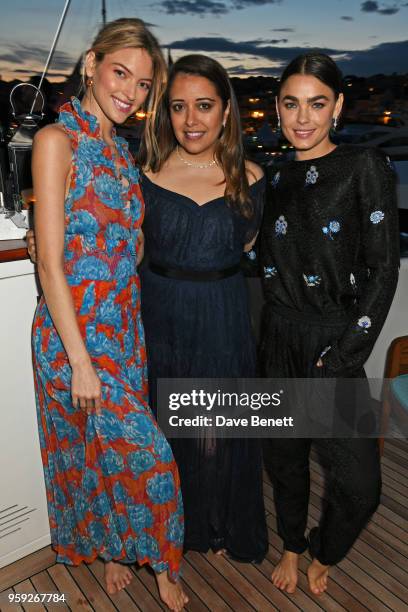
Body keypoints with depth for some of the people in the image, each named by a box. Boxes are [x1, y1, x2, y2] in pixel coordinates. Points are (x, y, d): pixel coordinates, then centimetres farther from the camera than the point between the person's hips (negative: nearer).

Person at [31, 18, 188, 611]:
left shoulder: (119, 147, 11)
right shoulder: (57, 140, -12)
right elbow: (51, 262, -17)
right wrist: (81, 360, -18)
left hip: (124, 324, 7)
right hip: (76, 330, -7)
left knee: (110, 448, 19)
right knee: (146, 455, 0)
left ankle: (114, 547, 43)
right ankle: (160, 563, 28)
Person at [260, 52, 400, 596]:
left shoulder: (365, 168, -5)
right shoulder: (274, 178, 8)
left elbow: (383, 269, -9)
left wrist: (342, 358, -12)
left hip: (334, 342, -3)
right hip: (280, 338, 4)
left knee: (359, 483, -3)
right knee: (286, 453, 17)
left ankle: (323, 555, 31)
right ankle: (292, 546, 45)